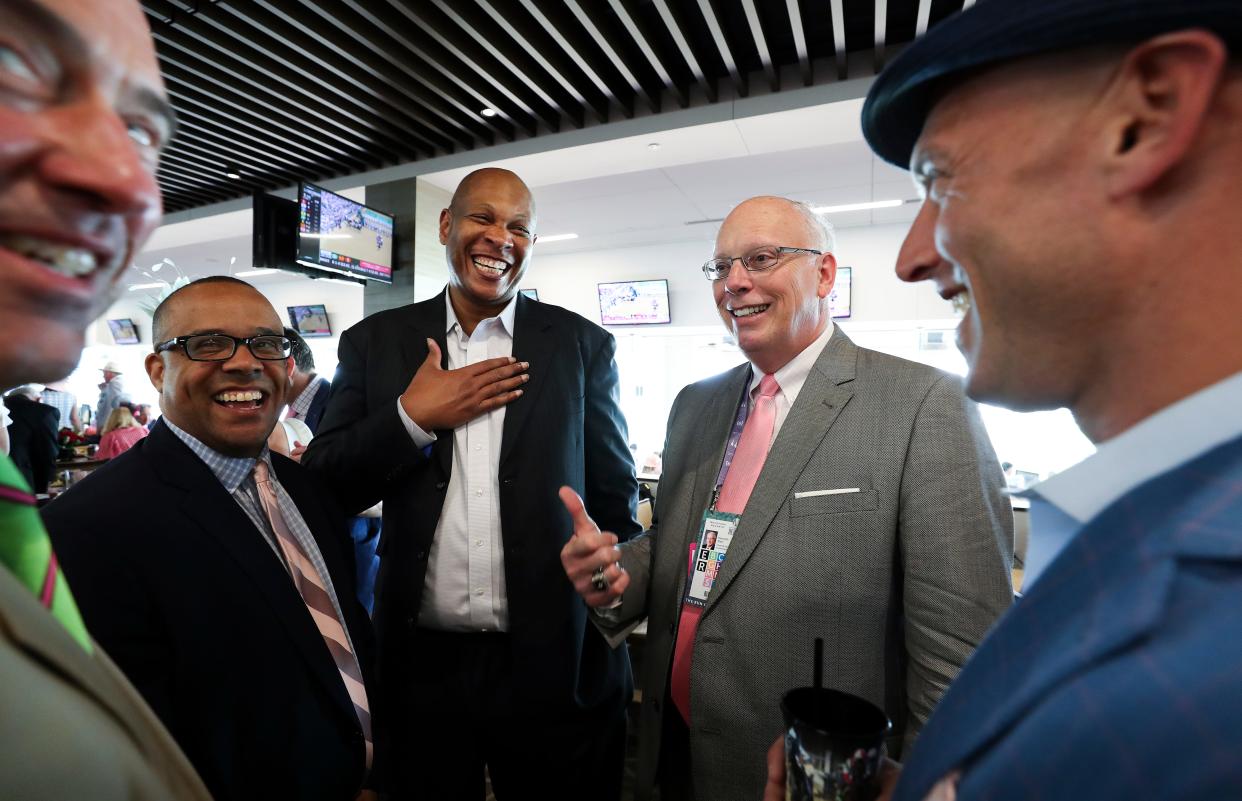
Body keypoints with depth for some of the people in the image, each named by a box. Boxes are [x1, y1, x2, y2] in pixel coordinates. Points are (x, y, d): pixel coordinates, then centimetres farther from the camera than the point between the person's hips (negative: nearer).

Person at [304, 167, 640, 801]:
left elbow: (614, 501, 1)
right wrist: (412, 417, -14)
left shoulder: (583, 346, -2)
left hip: (554, 667, 0)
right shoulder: (374, 343, 1)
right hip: (422, 666, 2)